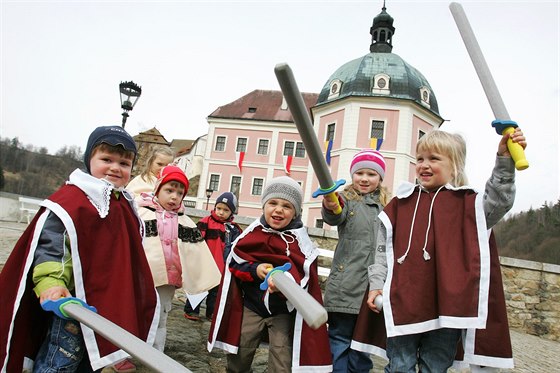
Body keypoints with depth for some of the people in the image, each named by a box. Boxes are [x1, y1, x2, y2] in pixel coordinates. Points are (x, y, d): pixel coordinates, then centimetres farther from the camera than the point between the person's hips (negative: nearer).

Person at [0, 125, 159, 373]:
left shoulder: (125, 205, 12)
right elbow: (49, 242, -20)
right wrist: (50, 282, -32)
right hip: (74, 300, -8)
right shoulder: (73, 198, -13)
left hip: (109, 303, 8)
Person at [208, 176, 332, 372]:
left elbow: (302, 275, -19)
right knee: (238, 356, 15)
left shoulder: (299, 242, -10)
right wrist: (255, 270, -21)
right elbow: (234, 263, -1)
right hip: (250, 305, 3)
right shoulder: (252, 233, -2)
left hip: (284, 312, -2)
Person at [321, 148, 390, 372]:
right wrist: (330, 206, -44)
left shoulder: (386, 206, 12)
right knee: (340, 339, 4)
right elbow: (334, 217, -21)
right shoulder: (347, 200, 2)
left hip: (373, 286, 3)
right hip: (346, 286, -3)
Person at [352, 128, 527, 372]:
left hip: (446, 303, 0)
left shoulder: (467, 204, 8)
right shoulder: (401, 203, 8)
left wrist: (505, 160, -17)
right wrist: (376, 284, 3)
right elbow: (382, 248, 8)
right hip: (402, 301, 1)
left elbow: (499, 201, -9)